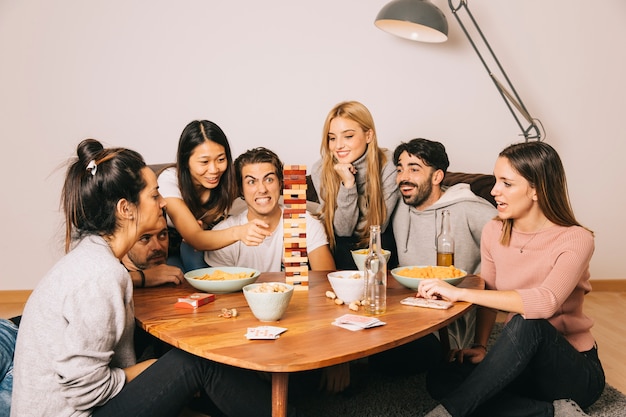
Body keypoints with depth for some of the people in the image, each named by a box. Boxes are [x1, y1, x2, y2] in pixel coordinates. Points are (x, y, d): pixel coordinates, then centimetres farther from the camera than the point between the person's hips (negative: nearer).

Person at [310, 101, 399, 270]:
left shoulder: (390, 165, -20)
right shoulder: (320, 171, -14)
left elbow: (377, 226, -13)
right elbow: (342, 230, -17)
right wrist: (348, 184, -28)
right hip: (341, 250, 0)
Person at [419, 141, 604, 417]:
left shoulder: (575, 240, -18)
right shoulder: (493, 232, -1)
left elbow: (544, 303, -35)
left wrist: (459, 293, -35)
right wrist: (480, 346, -8)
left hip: (574, 370, -5)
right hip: (521, 361, 6)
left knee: (526, 323, -37)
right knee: (440, 380, -18)